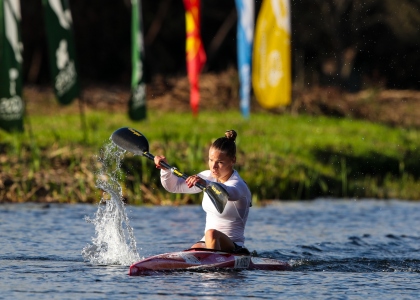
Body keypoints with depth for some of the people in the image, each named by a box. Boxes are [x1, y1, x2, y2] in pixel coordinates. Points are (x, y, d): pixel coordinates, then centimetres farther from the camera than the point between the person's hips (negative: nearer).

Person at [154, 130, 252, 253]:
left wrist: (205, 184, -58)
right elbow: (173, 186, 13)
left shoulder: (238, 185, -13)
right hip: (208, 243, 6)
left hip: (234, 249, -6)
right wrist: (165, 169, -8)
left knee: (212, 234, -37)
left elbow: (231, 194, -40)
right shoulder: (209, 177, 10)